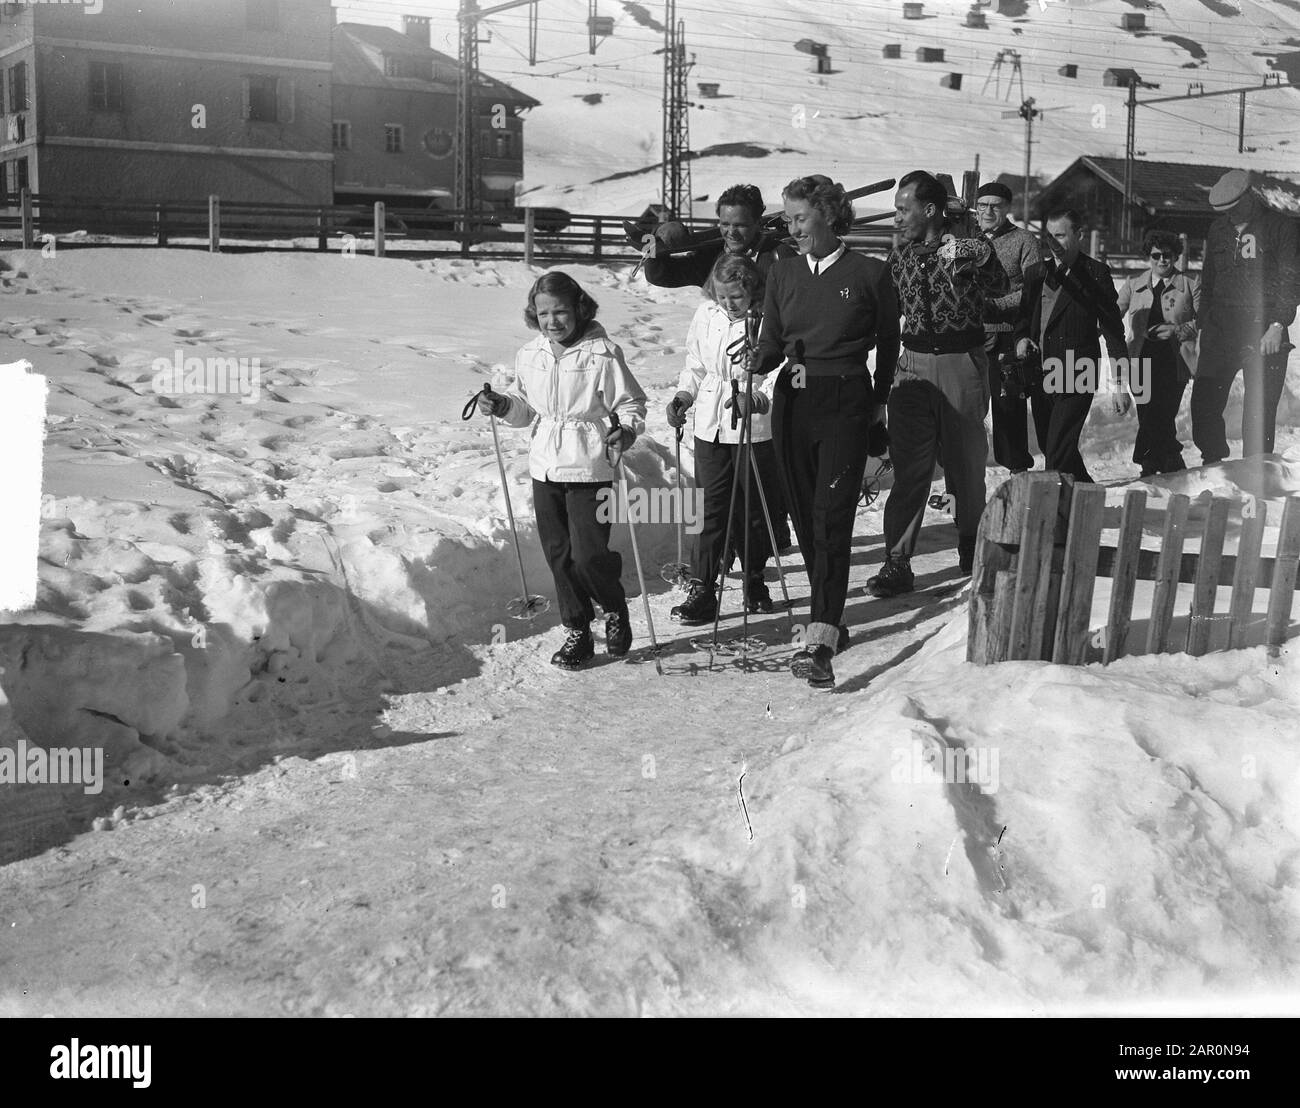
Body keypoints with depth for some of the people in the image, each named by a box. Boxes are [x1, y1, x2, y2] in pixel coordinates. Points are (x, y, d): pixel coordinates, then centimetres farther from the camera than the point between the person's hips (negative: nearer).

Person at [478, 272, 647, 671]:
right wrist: (503, 405, -1)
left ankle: (615, 610, 23)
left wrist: (627, 430, -24)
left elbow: (631, 404, -5)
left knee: (589, 556, -8)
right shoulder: (530, 356, 7)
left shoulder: (602, 354, -11)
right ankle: (577, 632, 23)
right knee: (559, 556, 9)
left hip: (590, 470, -5)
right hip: (545, 469, 5)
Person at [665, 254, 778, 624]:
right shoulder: (706, 315, 4)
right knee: (709, 508, 2)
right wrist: (684, 396, 1)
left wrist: (761, 396, -33)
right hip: (711, 427, 3)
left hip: (755, 429, -3)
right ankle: (701, 590, 5)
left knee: (754, 509, 9)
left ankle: (754, 581, 27)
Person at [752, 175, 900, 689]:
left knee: (831, 518, -12)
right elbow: (771, 344, 13)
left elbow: (888, 342, 9)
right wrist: (753, 370, -7)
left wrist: (878, 398, 13)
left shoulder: (868, 274, -2)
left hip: (846, 403, -5)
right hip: (792, 400, 5)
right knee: (805, 517, 8)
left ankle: (820, 643, -18)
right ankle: (830, 620, 22)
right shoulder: (782, 274, 10)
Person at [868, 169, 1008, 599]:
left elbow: (1000, 288, 10)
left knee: (966, 463, 9)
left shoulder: (972, 250, -4)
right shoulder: (899, 256, 8)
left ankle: (970, 547, 27)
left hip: (962, 367, -2)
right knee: (908, 466, -3)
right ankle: (897, 563, -3)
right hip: (913, 366, 3)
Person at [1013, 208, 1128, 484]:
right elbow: (1024, 314, 21)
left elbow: (1113, 330, -3)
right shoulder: (1039, 271, 11)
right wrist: (1021, 337, -3)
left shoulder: (1095, 274, -3)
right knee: (1049, 448, 15)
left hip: (1076, 377, -6)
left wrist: (1118, 384, -7)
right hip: (1041, 375, 6)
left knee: (1058, 454, -13)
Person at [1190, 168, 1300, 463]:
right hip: (1221, 327, 4)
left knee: (1260, 412, -2)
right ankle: (1213, 463, 13)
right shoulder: (1218, 230, 14)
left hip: (1264, 331, -4)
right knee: (1203, 403, -3)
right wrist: (1204, 325, 13)